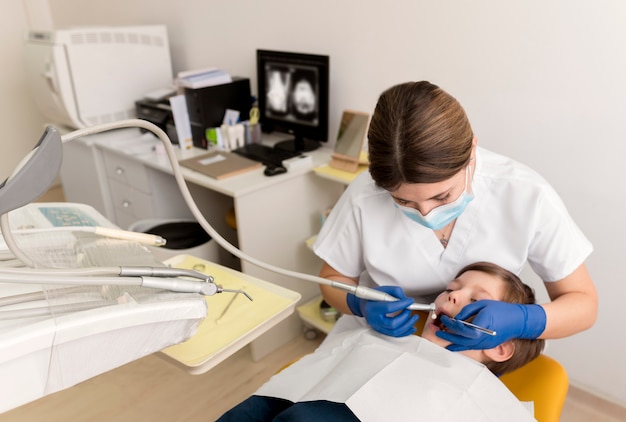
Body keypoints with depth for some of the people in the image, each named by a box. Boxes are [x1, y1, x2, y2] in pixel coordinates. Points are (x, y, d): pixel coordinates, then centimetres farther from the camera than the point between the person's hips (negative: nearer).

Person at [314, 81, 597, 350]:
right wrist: (362, 304, -23)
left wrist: (521, 322, -26)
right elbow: (333, 280, -3)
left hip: (472, 356, 1)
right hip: (380, 343, 0)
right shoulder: (364, 197, -20)